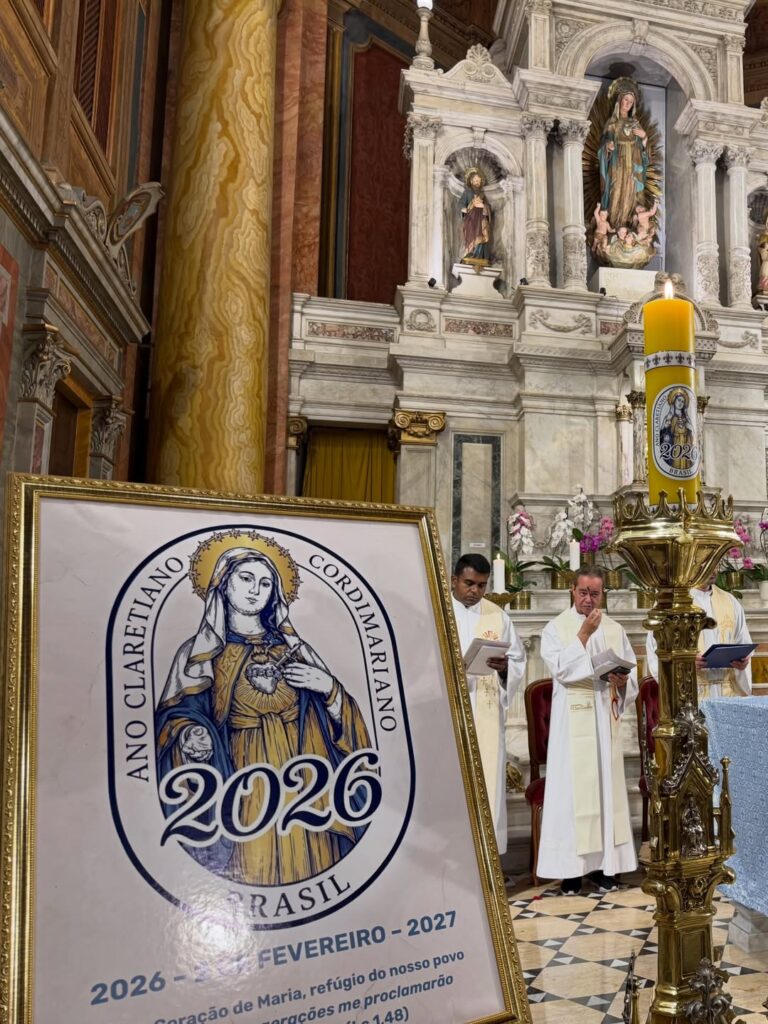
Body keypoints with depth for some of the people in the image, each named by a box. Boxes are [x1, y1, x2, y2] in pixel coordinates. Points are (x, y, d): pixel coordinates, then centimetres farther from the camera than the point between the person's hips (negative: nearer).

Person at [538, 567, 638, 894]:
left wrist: (623, 681, -13)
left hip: (606, 718, 4)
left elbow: (632, 674, 8)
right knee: (572, 787, -2)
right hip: (572, 721, -3)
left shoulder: (615, 630, 10)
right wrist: (584, 633, -17)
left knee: (607, 785, 6)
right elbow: (561, 668, -15)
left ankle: (605, 863, 15)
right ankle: (572, 867, 4)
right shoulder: (556, 628, 0)